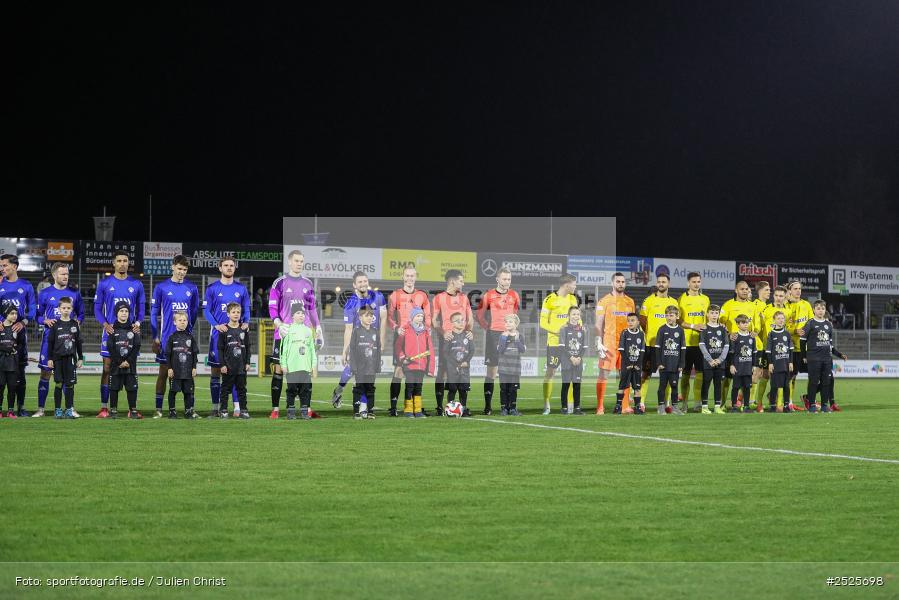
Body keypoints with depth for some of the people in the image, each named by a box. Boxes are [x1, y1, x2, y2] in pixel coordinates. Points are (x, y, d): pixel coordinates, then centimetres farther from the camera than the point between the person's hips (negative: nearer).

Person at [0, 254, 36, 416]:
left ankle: (20, 407, 8)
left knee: (20, 371, 3)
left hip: (19, 331, 0)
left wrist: (23, 322, -10)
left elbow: (32, 308, 7)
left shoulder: (26, 286, 6)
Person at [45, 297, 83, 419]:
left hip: (71, 358, 1)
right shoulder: (55, 324, 1)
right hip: (58, 358, -1)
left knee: (70, 384, 1)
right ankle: (58, 410, 4)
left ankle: (69, 410, 7)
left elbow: (79, 342, 11)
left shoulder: (74, 324, 6)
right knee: (59, 384, -1)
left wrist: (80, 358, 9)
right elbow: (50, 342, 3)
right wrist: (49, 358, -2)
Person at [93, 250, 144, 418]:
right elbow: (97, 308, 5)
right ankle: (104, 408, 2)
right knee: (107, 368, -1)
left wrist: (138, 323, -7)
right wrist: (104, 324, -11)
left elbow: (140, 308, 12)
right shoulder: (105, 284, 3)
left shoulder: (136, 285, 8)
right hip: (110, 332, -1)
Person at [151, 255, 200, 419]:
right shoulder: (161, 287, -1)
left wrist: (190, 330, 11)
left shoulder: (192, 288, 7)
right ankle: (159, 409, 5)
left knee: (189, 372, 2)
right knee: (164, 372, 1)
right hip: (167, 337, -3)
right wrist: (155, 337, -3)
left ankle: (190, 409, 7)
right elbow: (154, 312, 0)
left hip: (186, 337, 3)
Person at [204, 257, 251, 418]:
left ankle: (238, 407, 2)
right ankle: (216, 407, 6)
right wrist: (217, 325, -15)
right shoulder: (212, 288, 3)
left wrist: (246, 323, -9)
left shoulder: (241, 288, 9)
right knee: (215, 370, 1)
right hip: (218, 333, -2)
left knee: (237, 371, 0)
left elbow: (246, 309, 12)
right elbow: (206, 310, 0)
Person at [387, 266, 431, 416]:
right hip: (401, 336, -3)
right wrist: (396, 328, -15)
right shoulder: (395, 295, 5)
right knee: (398, 371, -10)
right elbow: (390, 316, 2)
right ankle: (393, 407, -11)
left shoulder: (422, 296, 13)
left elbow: (428, 317, 15)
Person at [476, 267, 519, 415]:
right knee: (491, 371, -3)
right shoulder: (489, 295, -1)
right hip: (494, 335, -3)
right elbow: (480, 315, 8)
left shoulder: (514, 295, 8)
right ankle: (488, 406, 0)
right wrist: (487, 328, 2)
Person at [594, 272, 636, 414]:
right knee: (604, 373, -5)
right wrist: (599, 343, -12)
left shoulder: (630, 301, 13)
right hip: (609, 342, -4)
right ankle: (600, 407, -4)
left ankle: (625, 406, 11)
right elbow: (598, 324, -3)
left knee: (626, 375, 5)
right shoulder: (604, 301, -1)